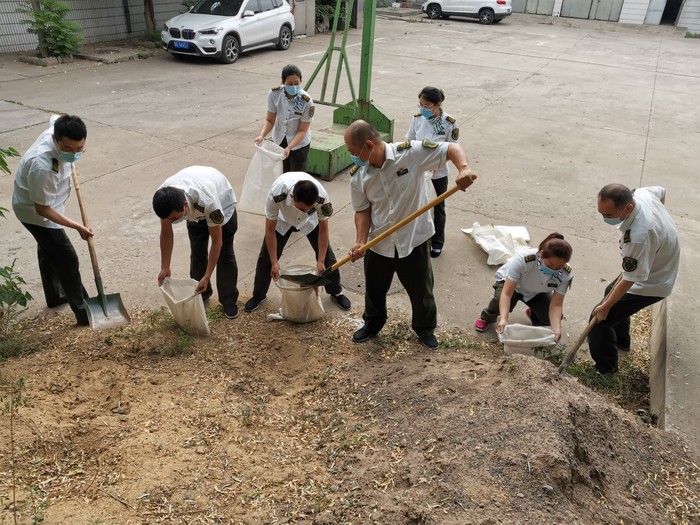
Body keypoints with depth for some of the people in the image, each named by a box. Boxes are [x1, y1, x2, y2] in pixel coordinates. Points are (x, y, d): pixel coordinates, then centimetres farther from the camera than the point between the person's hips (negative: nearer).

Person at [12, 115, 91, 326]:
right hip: (35, 212, -10)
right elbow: (42, 209, -31)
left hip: (45, 205, 10)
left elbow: (53, 118, 9)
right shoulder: (42, 166, -43)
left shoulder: (56, 130, -20)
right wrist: (78, 227, -26)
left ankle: (55, 295, 47)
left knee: (48, 249, 26)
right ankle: (84, 312, 7)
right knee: (67, 259, -4)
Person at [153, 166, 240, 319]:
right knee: (197, 252, 3)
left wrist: (207, 277, -34)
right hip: (195, 210, 4)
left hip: (223, 204, -4)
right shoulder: (164, 199, -34)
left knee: (224, 254, -6)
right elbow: (166, 233, -17)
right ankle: (201, 293, 23)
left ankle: (229, 300, 8)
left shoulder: (208, 202, -48)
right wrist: (165, 268, -15)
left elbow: (217, 241, -36)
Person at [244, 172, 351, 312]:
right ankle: (258, 295, 22)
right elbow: (270, 230, -29)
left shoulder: (322, 197, -41)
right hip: (282, 219, 0)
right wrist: (274, 262, -26)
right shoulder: (276, 195, -45)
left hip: (310, 221, 1)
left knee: (326, 253, -1)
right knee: (266, 256, 0)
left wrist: (320, 261, -23)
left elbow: (323, 229, -24)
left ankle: (336, 292, 23)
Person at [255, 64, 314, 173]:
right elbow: (270, 120, -9)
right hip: (279, 141, 3)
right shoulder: (274, 94, -21)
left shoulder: (307, 102, -28)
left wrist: (289, 147, -33)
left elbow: (302, 130, -20)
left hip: (299, 144, -3)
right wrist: (262, 135, -28)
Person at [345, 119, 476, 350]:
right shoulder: (358, 176, -10)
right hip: (378, 243, 3)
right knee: (374, 289, 22)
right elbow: (363, 210, 0)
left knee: (421, 289, 17)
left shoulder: (411, 152, -22)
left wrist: (464, 168, -38)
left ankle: (425, 327, 45)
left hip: (414, 239, -3)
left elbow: (452, 149, -17)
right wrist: (360, 241, -14)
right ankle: (373, 323, 51)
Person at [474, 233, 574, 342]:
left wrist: (557, 329, -44)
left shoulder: (565, 274, -30)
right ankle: (487, 317, 2)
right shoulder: (522, 260, -42)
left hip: (537, 292, 3)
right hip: (509, 282, -3)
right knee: (501, 301, -34)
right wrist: (503, 319, -56)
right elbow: (506, 294, -43)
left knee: (550, 318, -18)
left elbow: (556, 304, -27)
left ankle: (533, 313, 19)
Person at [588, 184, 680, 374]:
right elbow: (661, 191, 8)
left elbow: (630, 279, -31)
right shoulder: (641, 193, -19)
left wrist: (605, 306, -18)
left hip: (651, 282, -10)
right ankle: (621, 342, 52)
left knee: (600, 319, -7)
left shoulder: (639, 236, -44)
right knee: (612, 291, 32)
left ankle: (605, 369, 13)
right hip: (655, 264, 10)